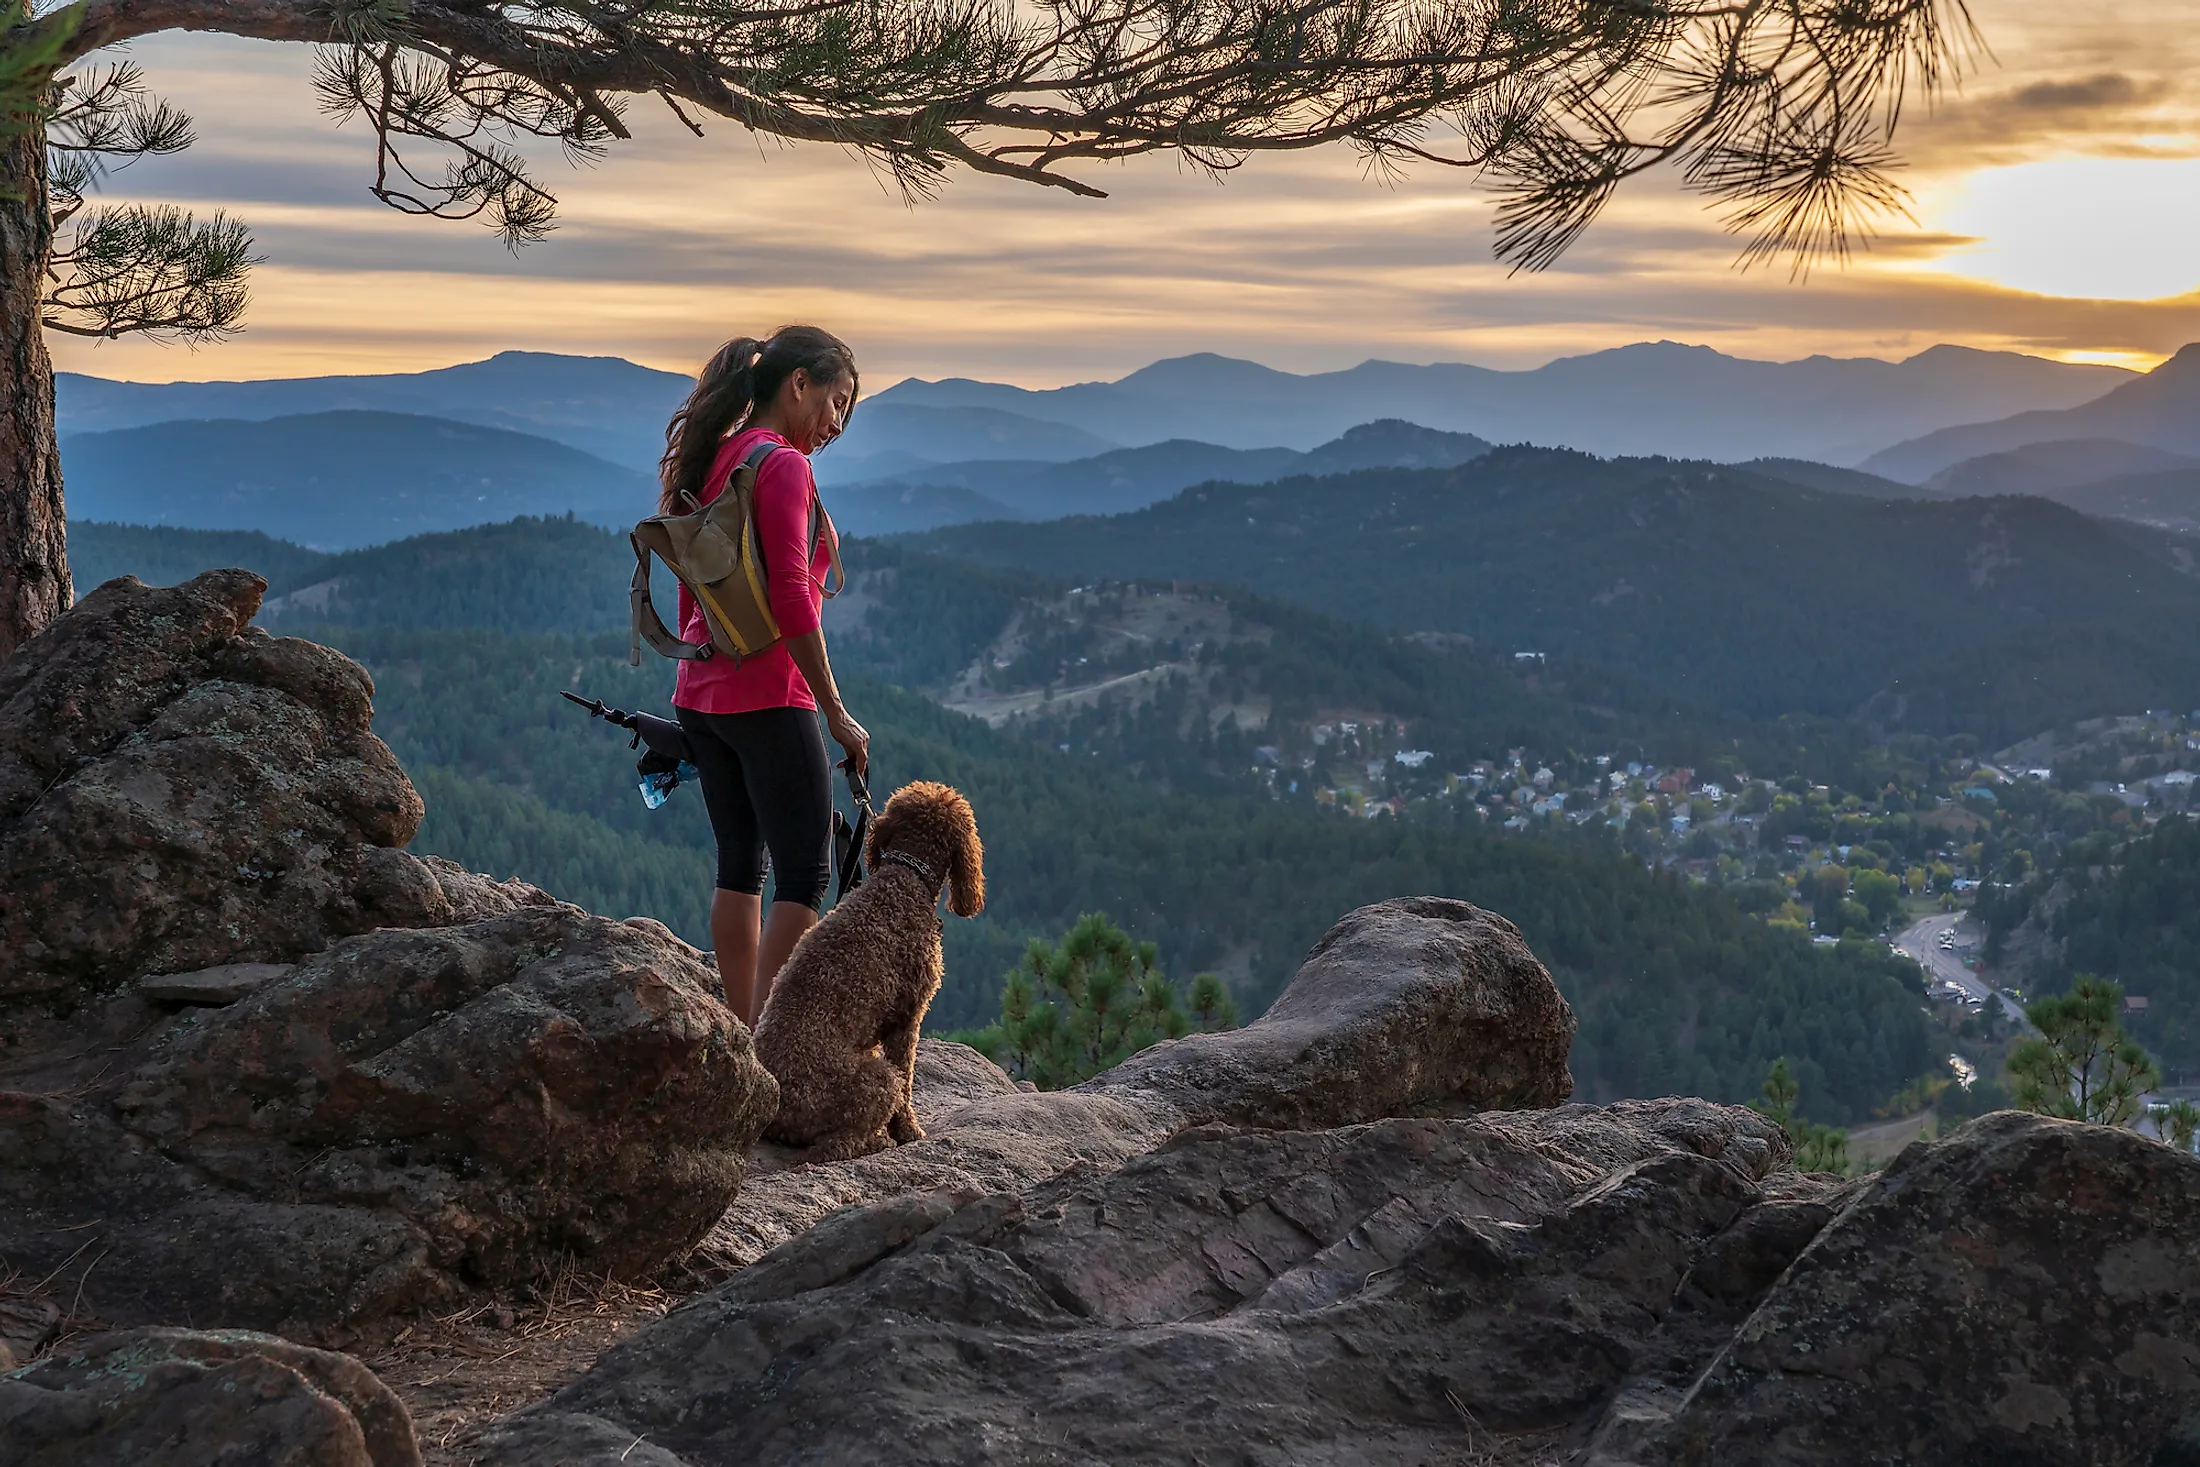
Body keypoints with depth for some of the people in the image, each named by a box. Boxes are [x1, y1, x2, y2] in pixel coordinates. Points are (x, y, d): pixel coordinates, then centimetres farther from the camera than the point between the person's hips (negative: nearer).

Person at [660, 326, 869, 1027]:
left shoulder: (710, 461, 14)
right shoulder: (781, 466, -13)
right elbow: (791, 600, -18)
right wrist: (835, 711, -14)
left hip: (702, 694, 9)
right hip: (768, 695, -9)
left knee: (740, 867, 14)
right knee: (806, 874, -5)